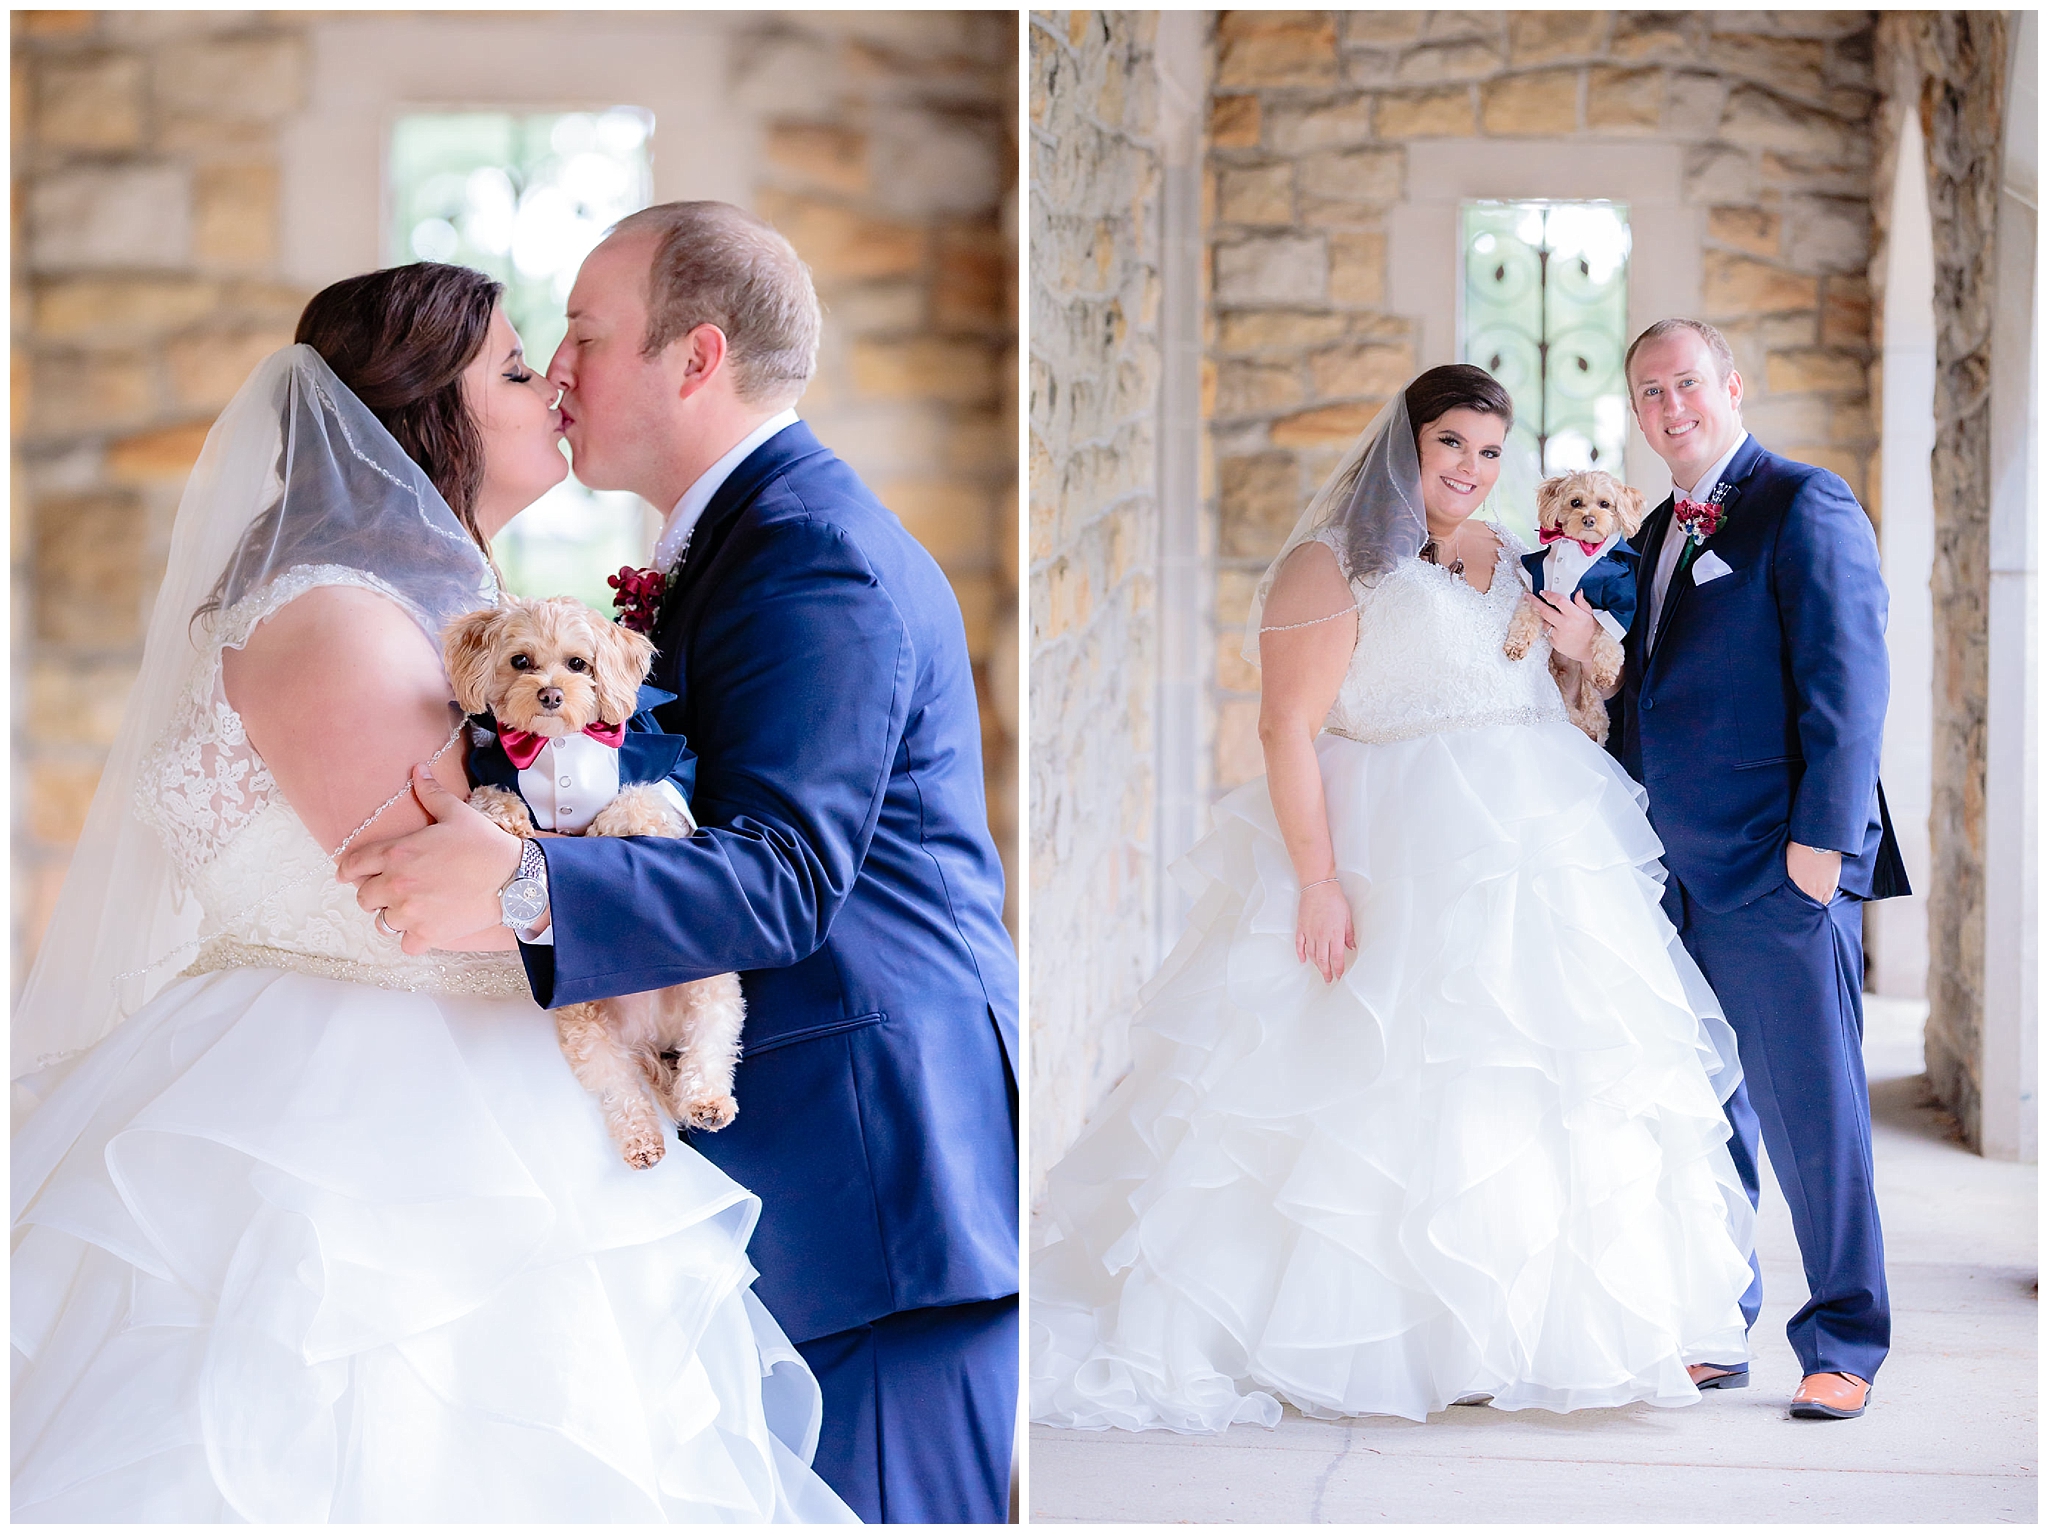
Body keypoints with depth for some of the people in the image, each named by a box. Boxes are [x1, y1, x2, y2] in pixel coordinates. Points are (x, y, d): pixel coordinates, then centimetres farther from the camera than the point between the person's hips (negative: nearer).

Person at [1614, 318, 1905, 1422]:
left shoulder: (1806, 506, -6)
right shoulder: (1659, 532, 19)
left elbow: (1850, 680, -13)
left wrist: (1822, 836, -17)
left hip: (1778, 870, -8)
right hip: (1673, 872, 8)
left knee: (1809, 1106, -3)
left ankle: (1843, 1345, 6)